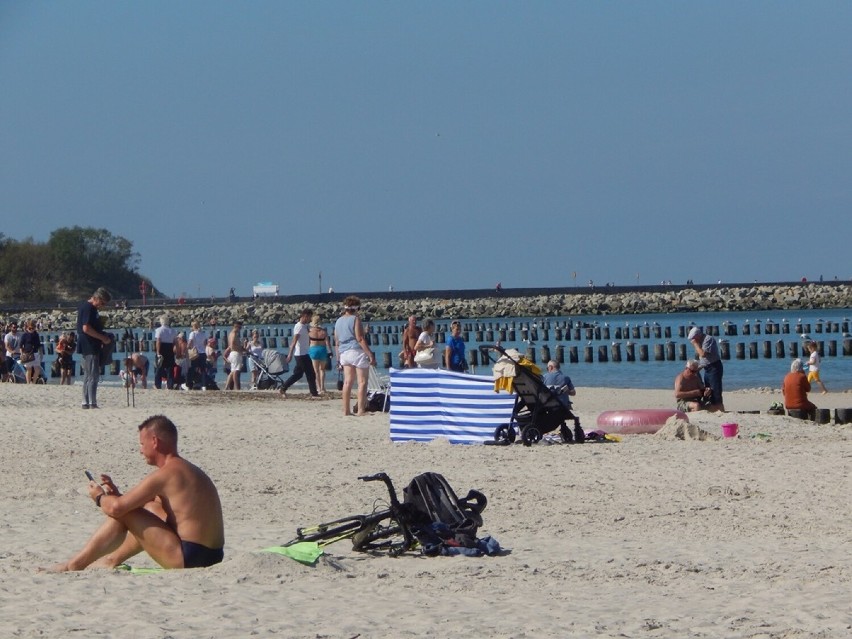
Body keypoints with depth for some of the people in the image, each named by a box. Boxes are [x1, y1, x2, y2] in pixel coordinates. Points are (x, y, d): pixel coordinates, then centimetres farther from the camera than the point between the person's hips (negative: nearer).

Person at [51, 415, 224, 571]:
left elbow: (116, 507, -13)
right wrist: (117, 494, 17)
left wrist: (100, 497, 8)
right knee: (150, 508, 28)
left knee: (123, 515, -1)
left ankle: (74, 565, 8)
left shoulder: (165, 474, -12)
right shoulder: (189, 470, 17)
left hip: (187, 558, -9)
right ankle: (113, 559, 31)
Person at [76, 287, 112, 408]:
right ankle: (92, 403, -11)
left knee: (88, 376, 12)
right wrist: (103, 338, -17)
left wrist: (103, 336, 16)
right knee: (93, 376, -10)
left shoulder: (87, 307, 17)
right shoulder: (88, 308, -15)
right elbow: (86, 328, -23)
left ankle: (86, 402, 15)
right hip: (90, 348, -10)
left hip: (88, 347, 10)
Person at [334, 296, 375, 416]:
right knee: (362, 381, -3)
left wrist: (338, 358, 22)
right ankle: (360, 410, -9)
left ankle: (346, 410, 5)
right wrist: (370, 355, -14)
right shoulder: (355, 319, -7)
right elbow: (360, 339, -14)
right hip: (357, 352, -7)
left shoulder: (338, 321, 14)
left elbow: (336, 343, 16)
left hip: (344, 353, 7)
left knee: (348, 381, 7)